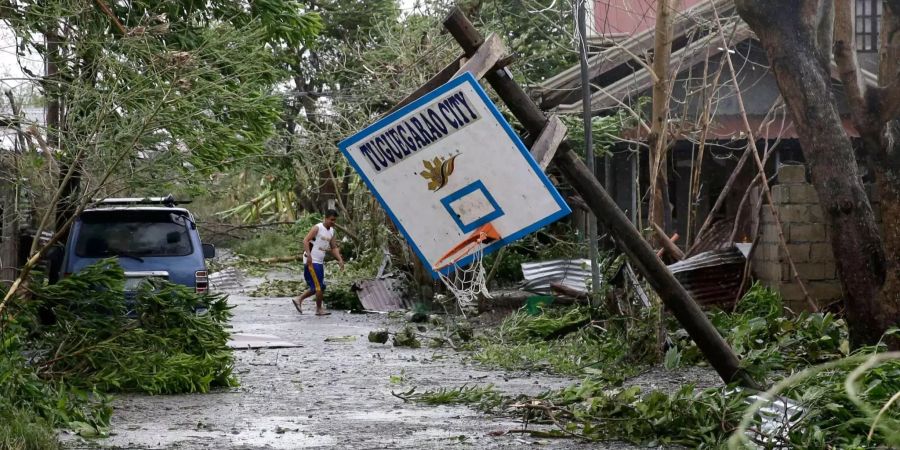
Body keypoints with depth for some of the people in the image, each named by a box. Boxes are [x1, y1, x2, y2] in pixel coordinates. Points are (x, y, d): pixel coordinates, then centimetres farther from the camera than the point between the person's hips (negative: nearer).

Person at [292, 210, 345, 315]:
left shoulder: (331, 231, 13)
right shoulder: (317, 228, -12)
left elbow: (334, 247, 17)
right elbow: (305, 240, -19)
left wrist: (340, 259, 3)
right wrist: (308, 255, -30)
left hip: (320, 262, 9)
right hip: (311, 262, -9)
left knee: (316, 288, 13)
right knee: (319, 286, -9)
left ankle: (299, 299, 24)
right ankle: (319, 309, 1)